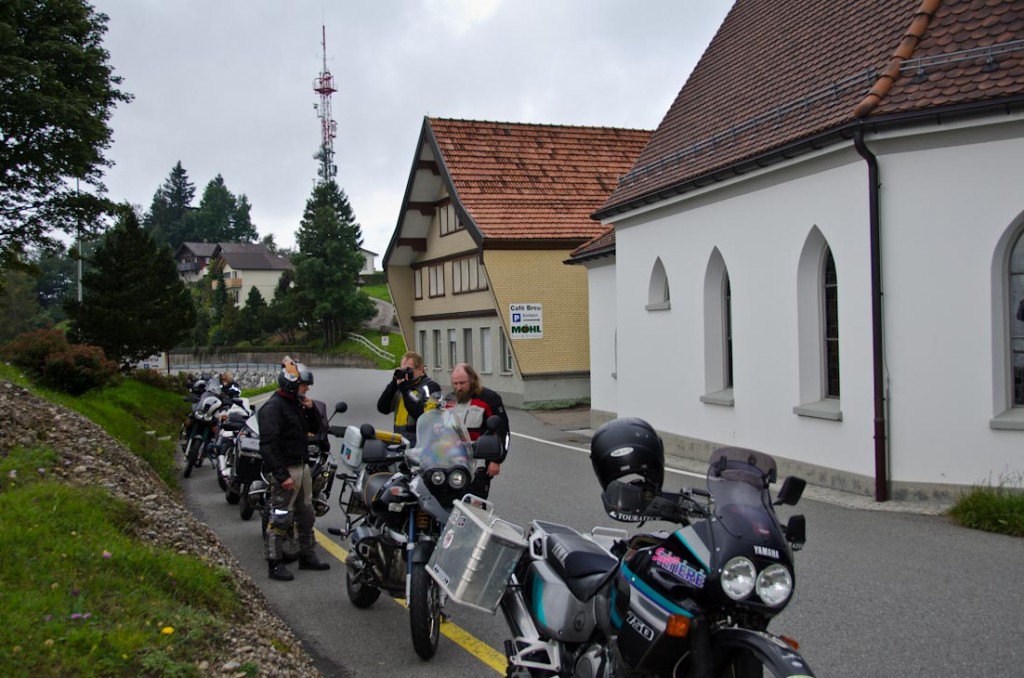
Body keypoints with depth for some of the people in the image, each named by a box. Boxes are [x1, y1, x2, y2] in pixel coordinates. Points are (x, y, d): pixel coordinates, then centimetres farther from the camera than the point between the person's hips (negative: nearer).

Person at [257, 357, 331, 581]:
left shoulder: (297, 404, 12)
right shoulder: (273, 407, -16)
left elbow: (318, 429, 18)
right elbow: (268, 445, -22)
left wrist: (311, 409, 0)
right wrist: (282, 475, -25)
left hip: (303, 467, 9)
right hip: (286, 470, -9)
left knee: (306, 515, 17)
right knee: (280, 518, -5)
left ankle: (308, 556, 29)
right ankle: (275, 564, 2)